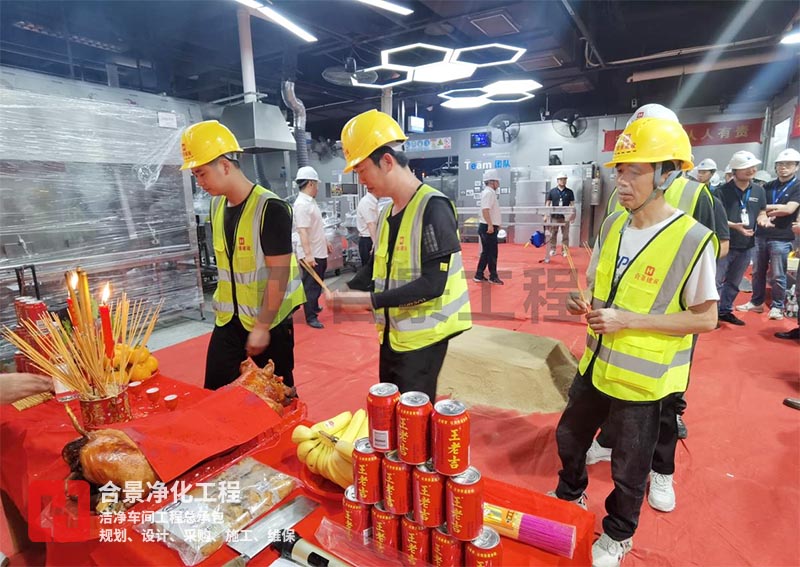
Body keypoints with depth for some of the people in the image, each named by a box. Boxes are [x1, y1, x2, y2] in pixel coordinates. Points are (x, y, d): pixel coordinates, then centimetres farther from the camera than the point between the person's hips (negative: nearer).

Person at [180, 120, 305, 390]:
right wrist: (222, 303, 15)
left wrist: (262, 327, -18)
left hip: (269, 321, -6)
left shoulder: (270, 208, -18)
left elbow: (278, 273, -20)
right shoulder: (217, 205, 5)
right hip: (228, 319, 7)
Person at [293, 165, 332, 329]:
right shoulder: (302, 204, -20)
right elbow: (303, 231, -28)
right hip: (311, 255, -10)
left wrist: (326, 242, 28)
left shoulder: (311, 201, 11)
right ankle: (311, 318, 9)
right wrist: (307, 254, -34)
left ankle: (314, 307, 40)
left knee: (317, 284, 22)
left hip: (319, 252, 10)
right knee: (310, 286, 0)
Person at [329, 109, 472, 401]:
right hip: (392, 331, 8)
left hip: (423, 335, -8)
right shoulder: (387, 211, 10)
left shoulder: (433, 207, -17)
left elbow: (433, 283, -23)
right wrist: (347, 291, 0)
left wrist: (370, 300, -22)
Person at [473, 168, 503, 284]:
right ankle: (493, 277, 9)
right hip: (488, 228, -10)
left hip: (489, 227, 10)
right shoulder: (489, 193, -15)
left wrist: (495, 224, 27)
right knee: (492, 253, -1)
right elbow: (485, 210, -26)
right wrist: (490, 225, -30)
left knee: (486, 252, 14)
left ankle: (479, 275, 19)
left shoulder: (489, 192, 17)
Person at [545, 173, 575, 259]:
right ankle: (552, 250, 12)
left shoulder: (569, 192, 6)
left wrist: (572, 215, -2)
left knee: (565, 235, 3)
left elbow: (572, 204, 7)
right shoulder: (552, 191, 4)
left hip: (565, 217, 0)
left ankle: (565, 250, 10)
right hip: (554, 216, 0)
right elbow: (547, 203, 6)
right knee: (553, 234, 3)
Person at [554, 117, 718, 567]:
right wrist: (586, 303, -11)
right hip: (596, 364, 6)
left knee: (630, 466, 15)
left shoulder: (693, 240, -18)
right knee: (569, 436, 23)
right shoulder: (612, 226, 0)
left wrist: (630, 320, -25)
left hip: (643, 377, -6)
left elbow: (706, 318, -15)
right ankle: (570, 496, 52)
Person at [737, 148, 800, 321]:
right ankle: (756, 302, 21)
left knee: (778, 275, 2)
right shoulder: (768, 187, 12)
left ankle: (777, 306, 14)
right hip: (760, 235, 4)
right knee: (758, 272, 10)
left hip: (782, 238, -4)